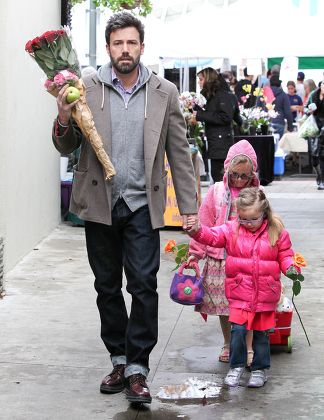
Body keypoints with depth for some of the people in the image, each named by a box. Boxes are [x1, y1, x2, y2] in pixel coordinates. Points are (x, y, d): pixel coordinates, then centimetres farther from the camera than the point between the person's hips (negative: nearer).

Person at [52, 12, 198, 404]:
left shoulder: (164, 92, 2)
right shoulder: (87, 88, 0)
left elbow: (179, 152, 4)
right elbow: (66, 148, 4)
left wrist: (188, 206, 1)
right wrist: (64, 120, -18)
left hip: (142, 204, -1)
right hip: (100, 203, 1)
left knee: (143, 286, -7)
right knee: (107, 287, 11)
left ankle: (137, 369, 0)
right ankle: (119, 359, 25)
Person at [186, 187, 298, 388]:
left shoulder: (277, 232, -1)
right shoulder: (232, 229, 0)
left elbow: (285, 256, 4)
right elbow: (212, 236, -10)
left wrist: (291, 269, -15)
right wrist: (196, 230, -29)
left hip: (265, 294, 0)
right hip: (240, 293, 0)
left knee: (261, 333, 9)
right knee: (238, 330, -7)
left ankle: (260, 369, 25)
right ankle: (237, 366, 12)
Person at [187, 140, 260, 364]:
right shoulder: (217, 191, 3)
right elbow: (205, 223, 4)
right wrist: (196, 252, 1)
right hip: (219, 257, 1)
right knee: (222, 302, 10)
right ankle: (228, 343, 27)